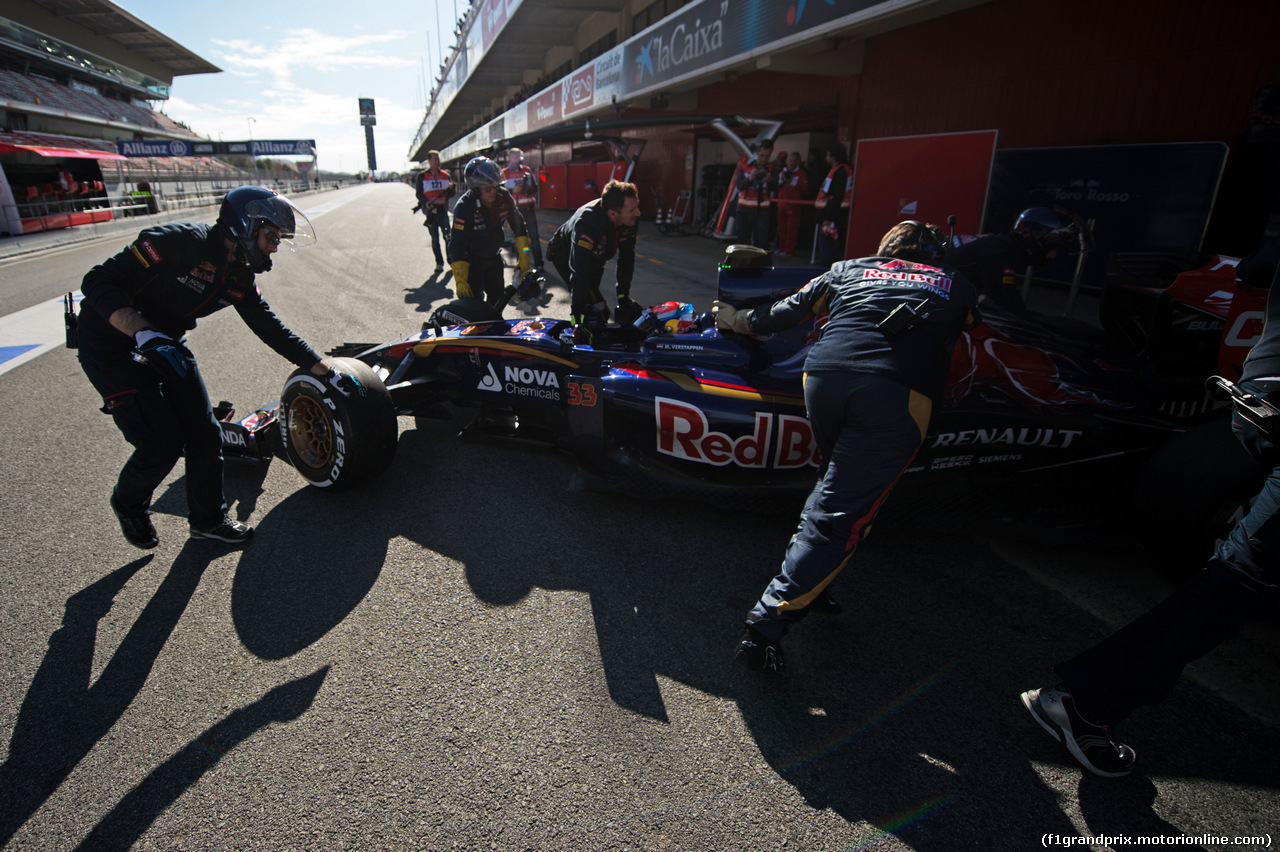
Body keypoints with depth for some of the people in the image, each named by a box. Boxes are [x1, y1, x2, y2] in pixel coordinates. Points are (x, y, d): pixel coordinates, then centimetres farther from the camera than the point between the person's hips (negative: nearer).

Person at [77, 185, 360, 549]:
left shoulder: (240, 278, -4)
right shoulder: (180, 242, -26)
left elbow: (274, 330, 2)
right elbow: (98, 282, -27)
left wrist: (329, 372, 1)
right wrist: (145, 335, -39)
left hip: (165, 345, 7)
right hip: (112, 346, -7)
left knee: (205, 434, 4)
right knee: (162, 441, -10)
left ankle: (207, 518, 24)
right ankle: (128, 504, 23)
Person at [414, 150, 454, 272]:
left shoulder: (445, 175, 11)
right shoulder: (422, 176, 5)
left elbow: (451, 194, 10)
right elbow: (419, 194, 4)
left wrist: (450, 188, -13)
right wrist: (425, 202, -16)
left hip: (443, 210, 0)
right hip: (430, 210, 0)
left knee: (448, 235, -10)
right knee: (434, 238, 3)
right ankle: (439, 263, 11)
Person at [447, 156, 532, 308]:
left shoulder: (503, 197, -14)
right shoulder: (464, 207, -28)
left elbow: (518, 225, -1)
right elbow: (457, 245, -31)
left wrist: (523, 257, -5)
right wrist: (460, 281, -38)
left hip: (493, 256, 5)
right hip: (471, 259, -5)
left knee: (498, 298, 15)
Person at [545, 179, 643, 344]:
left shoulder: (630, 219, -25)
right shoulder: (587, 223, -44)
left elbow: (627, 258, -10)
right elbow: (579, 274, -46)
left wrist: (623, 295, -10)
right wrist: (577, 321, -48)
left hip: (595, 258, 7)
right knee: (598, 311, -20)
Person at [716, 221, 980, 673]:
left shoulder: (849, 269, 28)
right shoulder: (958, 288, 29)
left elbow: (783, 314, 30)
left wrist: (736, 320, 46)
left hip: (824, 377, 3)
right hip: (900, 394, -2)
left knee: (836, 479, 27)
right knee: (841, 513, -3)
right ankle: (766, 625, -9)